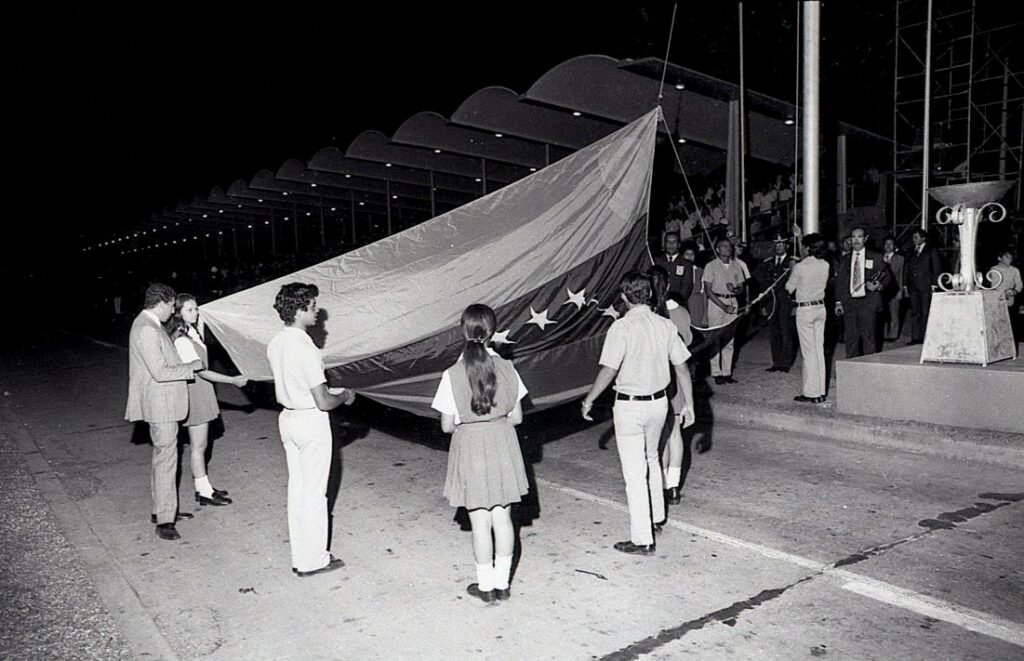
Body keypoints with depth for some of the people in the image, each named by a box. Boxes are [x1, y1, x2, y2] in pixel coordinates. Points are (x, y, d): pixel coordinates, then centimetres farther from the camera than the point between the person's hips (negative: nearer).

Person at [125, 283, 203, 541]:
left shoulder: (149, 325, 13)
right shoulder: (146, 330, -20)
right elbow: (160, 372, -24)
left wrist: (188, 369, 17)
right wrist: (191, 367, -14)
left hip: (164, 403, 11)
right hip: (160, 404, -11)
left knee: (163, 456, 18)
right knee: (166, 458, -7)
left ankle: (162, 509, 29)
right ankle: (164, 520, -1)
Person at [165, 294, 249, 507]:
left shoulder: (192, 332, 7)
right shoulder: (181, 340, -22)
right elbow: (201, 371, -24)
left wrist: (200, 327, 11)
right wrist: (233, 380, -24)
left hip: (201, 388, 9)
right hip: (194, 391, -9)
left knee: (200, 444, 16)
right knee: (198, 446, 1)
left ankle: (204, 487, 27)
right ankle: (204, 494, 10)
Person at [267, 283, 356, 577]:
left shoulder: (275, 344, 2)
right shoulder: (305, 349, -24)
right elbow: (323, 402, -23)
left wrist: (330, 392, 15)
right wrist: (345, 396, -3)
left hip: (288, 418, 8)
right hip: (311, 422, -8)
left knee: (297, 488, 17)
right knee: (314, 494, 5)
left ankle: (300, 556, 29)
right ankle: (313, 560, 18)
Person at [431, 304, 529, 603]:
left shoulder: (452, 375, -14)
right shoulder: (506, 368, -7)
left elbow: (447, 425, -8)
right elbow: (516, 417, -1)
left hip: (470, 448, -2)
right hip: (503, 446, 3)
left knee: (480, 522, 10)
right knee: (502, 518, 14)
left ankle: (485, 586, 24)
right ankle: (502, 583, 25)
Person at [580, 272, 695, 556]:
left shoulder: (622, 327, -17)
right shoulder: (666, 325, -1)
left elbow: (609, 370, -19)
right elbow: (682, 368, 2)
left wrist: (588, 401, -7)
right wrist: (689, 404, 11)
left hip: (630, 406, -6)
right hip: (659, 402, 6)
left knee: (635, 473, 2)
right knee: (651, 460, 26)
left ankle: (643, 539, 9)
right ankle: (657, 517, 42)